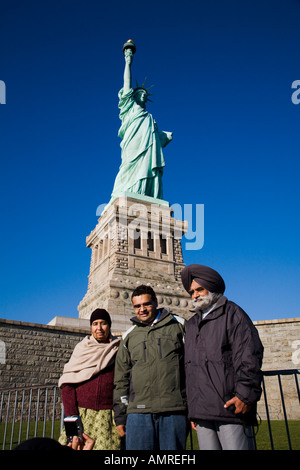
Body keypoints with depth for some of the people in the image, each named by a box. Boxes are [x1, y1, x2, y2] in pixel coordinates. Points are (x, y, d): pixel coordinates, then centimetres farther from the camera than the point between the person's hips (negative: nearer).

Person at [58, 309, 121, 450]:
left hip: (108, 414, 0)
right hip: (82, 411, 1)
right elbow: (67, 383, 3)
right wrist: (71, 414, -5)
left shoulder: (118, 350, 6)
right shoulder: (82, 348, 7)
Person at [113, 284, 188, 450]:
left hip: (174, 411, -2)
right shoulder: (129, 336, 16)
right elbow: (121, 379, 18)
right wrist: (120, 416, 13)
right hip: (138, 411, 2)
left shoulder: (178, 325, 9)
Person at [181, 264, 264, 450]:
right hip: (202, 412, 6)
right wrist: (192, 410, 19)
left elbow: (250, 356, -8)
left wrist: (245, 394, -16)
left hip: (230, 407, -6)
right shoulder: (192, 324, 21)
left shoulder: (232, 313, 2)